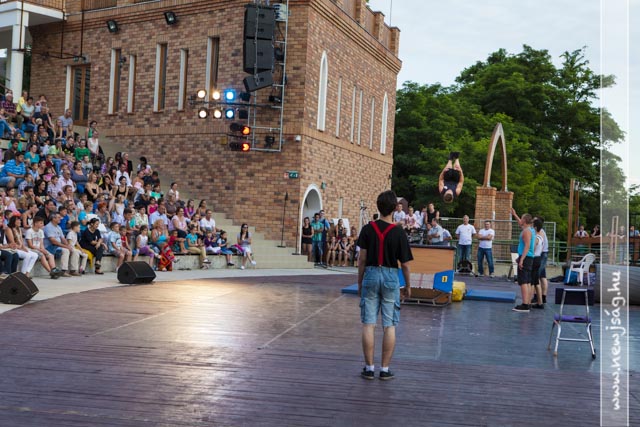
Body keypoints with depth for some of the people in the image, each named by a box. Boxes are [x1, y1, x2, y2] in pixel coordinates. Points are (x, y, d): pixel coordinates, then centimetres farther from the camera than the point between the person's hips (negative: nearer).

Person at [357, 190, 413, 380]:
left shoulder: (368, 229, -4)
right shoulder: (399, 233, -7)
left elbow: (362, 259, -1)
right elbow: (404, 264, -3)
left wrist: (359, 282, 9)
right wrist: (408, 286, 10)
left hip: (371, 274, 1)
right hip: (390, 276, -1)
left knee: (368, 324, 6)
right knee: (389, 326, 6)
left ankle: (369, 368, 10)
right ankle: (385, 369, 9)